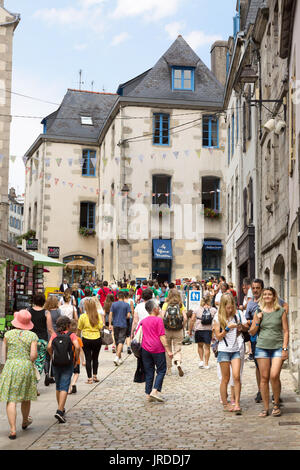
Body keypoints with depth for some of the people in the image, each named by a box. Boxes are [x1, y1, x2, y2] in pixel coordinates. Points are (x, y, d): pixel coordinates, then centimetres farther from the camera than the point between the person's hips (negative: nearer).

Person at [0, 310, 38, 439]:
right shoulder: (32, 336, -2)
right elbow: (34, 355, -9)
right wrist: (28, 363, 9)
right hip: (27, 367, 1)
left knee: (11, 399, 0)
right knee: (26, 397, 19)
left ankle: (13, 430, -7)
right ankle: (25, 421, 40)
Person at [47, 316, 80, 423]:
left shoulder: (54, 335, 6)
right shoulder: (71, 335, -1)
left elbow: (49, 347, -8)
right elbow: (77, 347, -15)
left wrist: (52, 357, 5)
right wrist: (76, 359, -3)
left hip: (56, 364, 3)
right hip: (68, 364, -3)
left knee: (58, 387, 19)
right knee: (64, 388, -6)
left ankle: (61, 408, 30)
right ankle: (59, 411, -18)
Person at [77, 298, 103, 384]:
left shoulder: (83, 316, -10)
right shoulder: (98, 315, -4)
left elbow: (79, 329, -4)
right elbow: (100, 327, -4)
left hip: (86, 339, -2)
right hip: (97, 339, 2)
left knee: (88, 359, 4)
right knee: (95, 358, 17)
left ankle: (90, 378, 5)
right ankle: (95, 376, 22)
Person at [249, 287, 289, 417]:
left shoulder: (281, 311, 4)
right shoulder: (258, 312, 10)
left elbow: (286, 331, 4)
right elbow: (252, 332, 13)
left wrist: (285, 348, -5)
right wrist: (258, 320, -3)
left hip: (277, 348, -2)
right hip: (262, 347, 2)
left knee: (274, 376, -15)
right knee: (264, 378, 1)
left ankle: (276, 404, 5)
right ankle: (265, 408, 10)